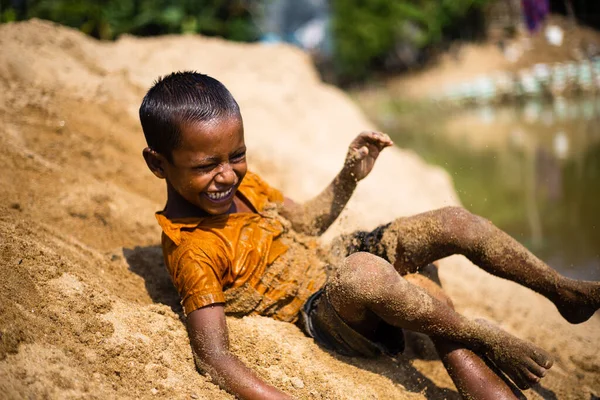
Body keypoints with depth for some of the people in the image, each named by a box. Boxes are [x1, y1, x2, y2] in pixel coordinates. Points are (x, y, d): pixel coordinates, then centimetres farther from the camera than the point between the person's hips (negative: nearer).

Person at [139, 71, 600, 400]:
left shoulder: (239, 184, 1)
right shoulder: (192, 250, -23)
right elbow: (213, 357, -31)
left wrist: (349, 177, 1)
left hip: (332, 259, 8)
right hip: (323, 310, -8)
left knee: (455, 222, -6)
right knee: (367, 272, -42)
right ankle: (481, 335, -18)